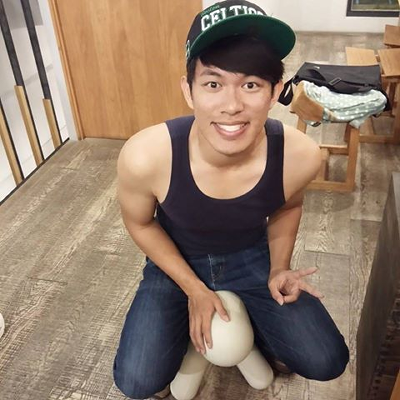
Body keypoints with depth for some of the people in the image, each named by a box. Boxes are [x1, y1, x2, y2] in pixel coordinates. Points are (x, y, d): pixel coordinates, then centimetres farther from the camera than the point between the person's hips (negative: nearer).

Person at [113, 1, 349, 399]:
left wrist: (278, 269, -10)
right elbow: (139, 222, -11)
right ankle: (189, 327, 22)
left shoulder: (300, 156, -28)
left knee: (326, 362, -4)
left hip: (252, 257, 2)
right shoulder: (144, 157, -34)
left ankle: (252, 326, 26)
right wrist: (193, 289, -11)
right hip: (177, 261, -1)